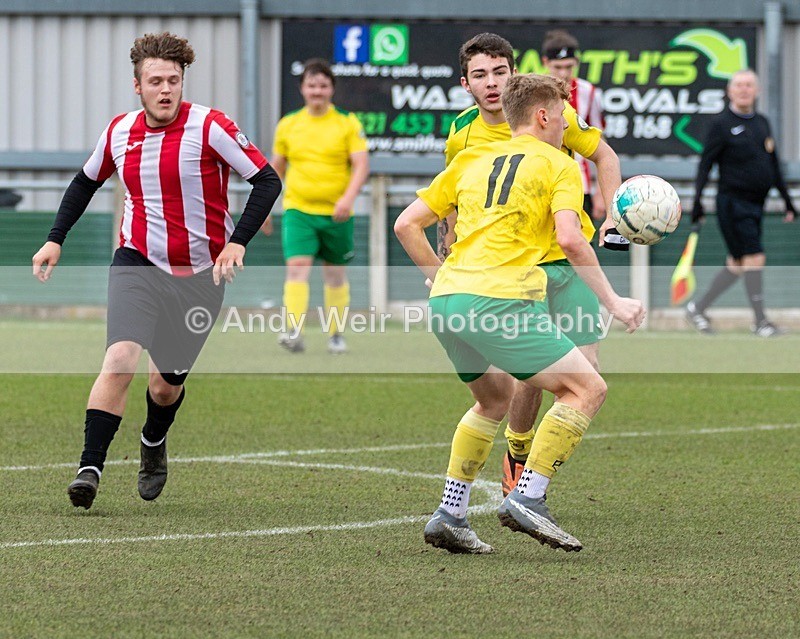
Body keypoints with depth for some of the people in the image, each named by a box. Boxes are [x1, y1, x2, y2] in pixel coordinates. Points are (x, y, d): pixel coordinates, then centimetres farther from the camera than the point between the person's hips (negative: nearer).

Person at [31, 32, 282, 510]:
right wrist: (55, 240, 13)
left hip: (200, 274, -1)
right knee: (121, 355, -22)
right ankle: (90, 469, -23)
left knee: (167, 385, 8)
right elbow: (86, 182, 20)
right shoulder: (120, 132, 1)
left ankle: (154, 443, 43)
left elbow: (267, 180, -11)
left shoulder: (209, 128, -12)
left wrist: (237, 242, -21)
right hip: (138, 262, 1)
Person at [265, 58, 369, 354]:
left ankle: (336, 333, 26)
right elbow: (276, 168, 17)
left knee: (335, 274, 10)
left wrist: (348, 198, -23)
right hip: (298, 210, 0)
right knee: (297, 266, -18)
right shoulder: (288, 125, 6)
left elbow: (361, 165, -7)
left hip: (336, 214, 0)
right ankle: (294, 332, -27)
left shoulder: (348, 123, -1)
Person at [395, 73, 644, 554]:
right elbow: (570, 239, -10)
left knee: (496, 397, 28)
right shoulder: (558, 166, 7)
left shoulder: (471, 161, 23)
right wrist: (613, 302, -5)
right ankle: (527, 498, -11)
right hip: (500, 301, -7)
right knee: (587, 388, -1)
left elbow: (406, 225, 21)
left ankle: (450, 514, 19)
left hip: (446, 298, 7)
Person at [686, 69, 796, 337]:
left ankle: (699, 308, 23)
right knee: (755, 259, -12)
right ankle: (760, 321, -5)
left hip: (755, 204, 7)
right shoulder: (721, 124, -6)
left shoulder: (762, 122, 13)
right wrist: (697, 201, -14)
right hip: (732, 202, -7)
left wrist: (787, 200, 21)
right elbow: (705, 164, -7)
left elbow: (773, 164, 21)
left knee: (737, 265, 9)